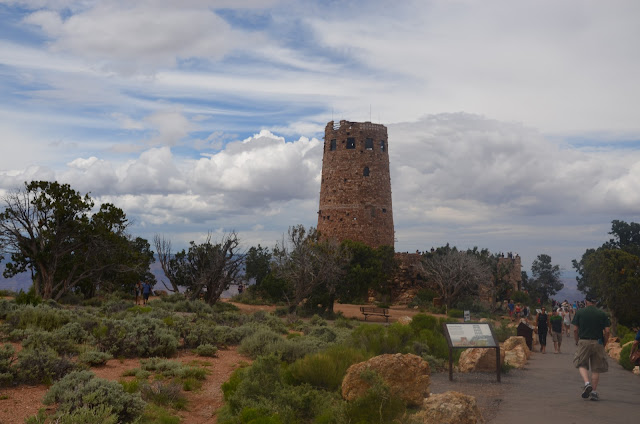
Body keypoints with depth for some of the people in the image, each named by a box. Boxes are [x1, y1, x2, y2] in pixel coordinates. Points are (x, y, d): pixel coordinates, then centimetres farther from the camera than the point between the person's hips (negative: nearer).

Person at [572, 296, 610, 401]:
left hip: (583, 342, -1)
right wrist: (604, 344, 10)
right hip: (598, 343, 1)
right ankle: (594, 392, 8)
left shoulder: (579, 312, 0)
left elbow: (575, 330, -2)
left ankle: (587, 382, -11)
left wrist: (577, 342, 11)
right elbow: (607, 331, -2)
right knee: (596, 368, 9)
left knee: (581, 364, 13)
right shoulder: (602, 314, 2)